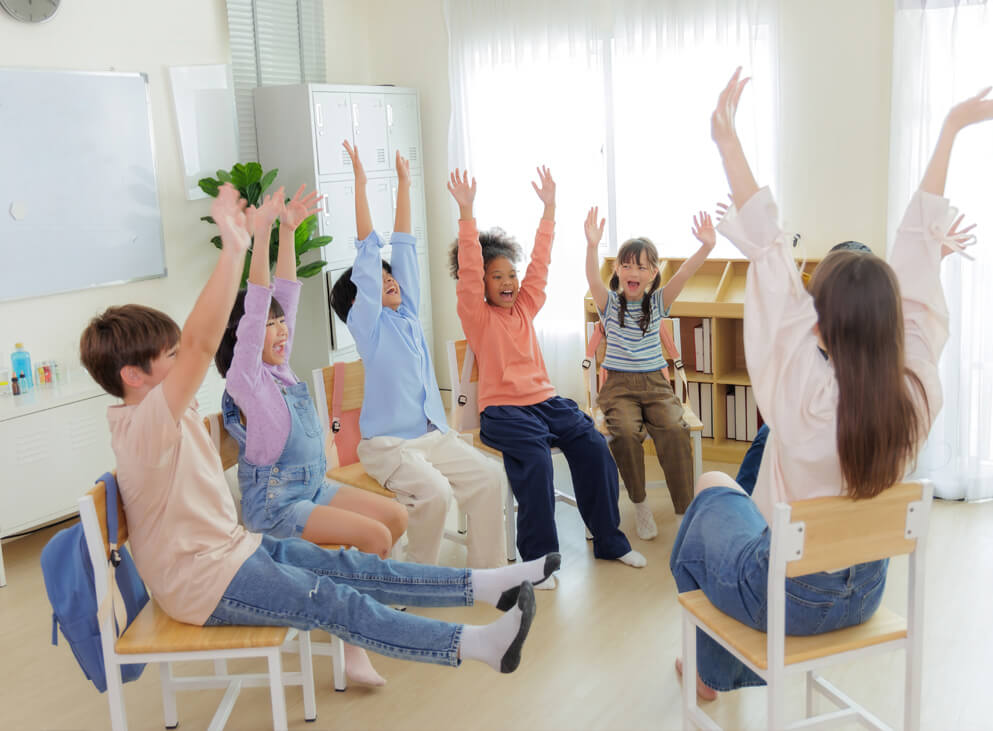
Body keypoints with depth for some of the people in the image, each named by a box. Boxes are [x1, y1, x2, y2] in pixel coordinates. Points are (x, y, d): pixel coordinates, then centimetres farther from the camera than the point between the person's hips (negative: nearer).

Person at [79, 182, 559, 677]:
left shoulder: (163, 412, 4)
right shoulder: (144, 424, -24)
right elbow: (201, 343, -39)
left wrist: (243, 246, -1)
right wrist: (233, 249, -44)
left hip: (231, 548, 10)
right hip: (206, 584, -10)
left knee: (350, 568, 2)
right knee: (334, 602, -17)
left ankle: (486, 586, 1)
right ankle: (475, 645, -20)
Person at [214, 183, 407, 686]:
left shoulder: (279, 365, 7)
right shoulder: (244, 377, -14)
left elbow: (286, 294, 5)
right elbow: (254, 309, -26)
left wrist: (289, 230, 0)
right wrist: (261, 235, -34)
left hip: (312, 486, 9)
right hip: (274, 503, -9)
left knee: (396, 516, 5)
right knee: (375, 536, -20)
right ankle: (351, 640, -8)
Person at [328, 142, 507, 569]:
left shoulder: (408, 311, 13)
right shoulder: (367, 323, -2)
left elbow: (404, 247, 13)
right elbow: (367, 252, -9)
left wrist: (404, 184, 14)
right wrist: (360, 184, -12)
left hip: (433, 434, 6)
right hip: (388, 442, -6)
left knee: (489, 477, -11)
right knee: (434, 493, -27)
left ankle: (486, 569, 1)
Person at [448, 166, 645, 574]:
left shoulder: (525, 307, 16)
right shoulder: (477, 316, 2)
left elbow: (540, 261, 15)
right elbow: (468, 270, -10)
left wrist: (549, 208, 11)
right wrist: (466, 213, -19)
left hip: (545, 399, 6)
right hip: (503, 409, -5)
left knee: (593, 446, -16)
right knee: (534, 459, -32)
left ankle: (608, 540, -3)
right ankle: (538, 557, -21)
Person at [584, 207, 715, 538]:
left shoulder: (658, 302, 6)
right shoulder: (609, 302, 2)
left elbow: (683, 274, -11)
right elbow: (593, 279, -19)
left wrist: (706, 247, -30)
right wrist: (592, 246, -38)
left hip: (656, 384, 1)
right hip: (618, 386, -1)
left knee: (675, 430, -28)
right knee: (626, 432, -31)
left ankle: (685, 511, -20)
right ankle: (639, 504, -9)